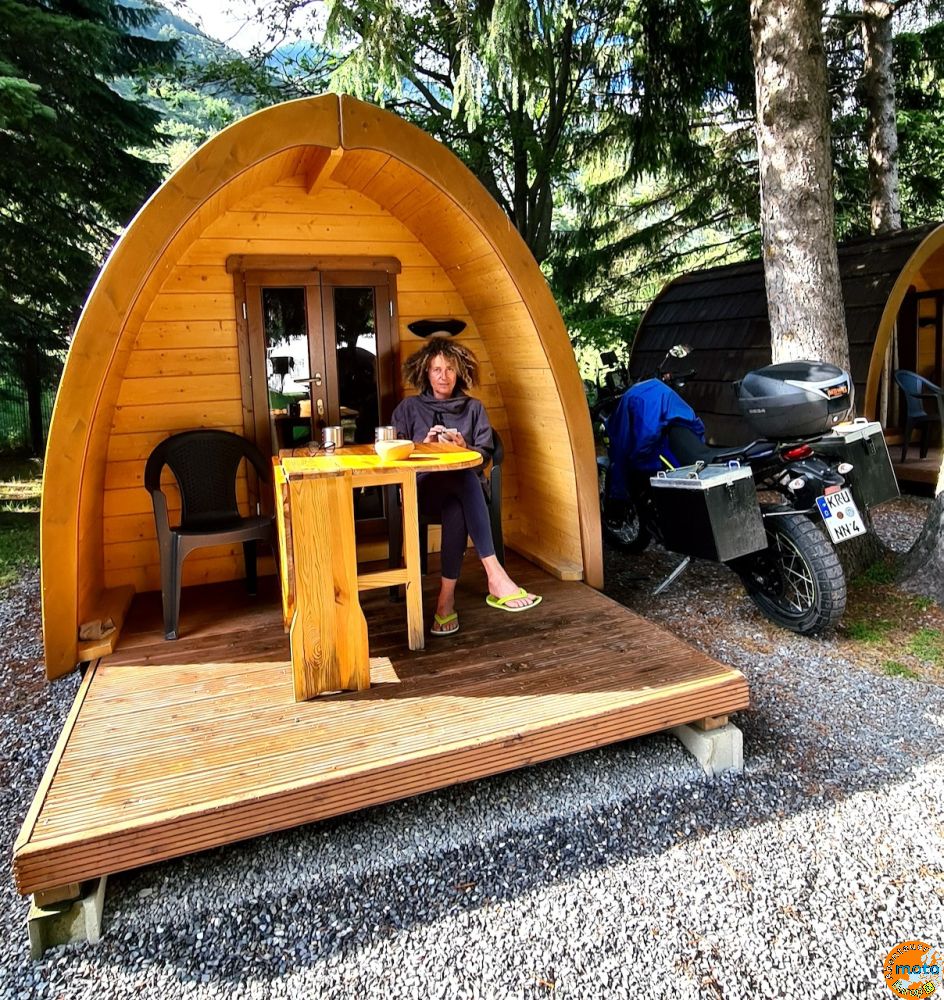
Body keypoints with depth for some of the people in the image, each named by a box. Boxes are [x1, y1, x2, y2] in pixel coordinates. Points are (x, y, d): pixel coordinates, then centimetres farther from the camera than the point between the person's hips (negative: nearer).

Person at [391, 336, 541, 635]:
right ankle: (495, 576, -49)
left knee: (456, 510, -40)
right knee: (464, 478, -40)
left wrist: (464, 448, -10)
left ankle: (447, 597, -38)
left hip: (463, 488, 2)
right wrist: (424, 445, -8)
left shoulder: (473, 408, 19)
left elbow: (485, 455, 11)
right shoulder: (409, 408, 17)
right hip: (423, 488, -2)